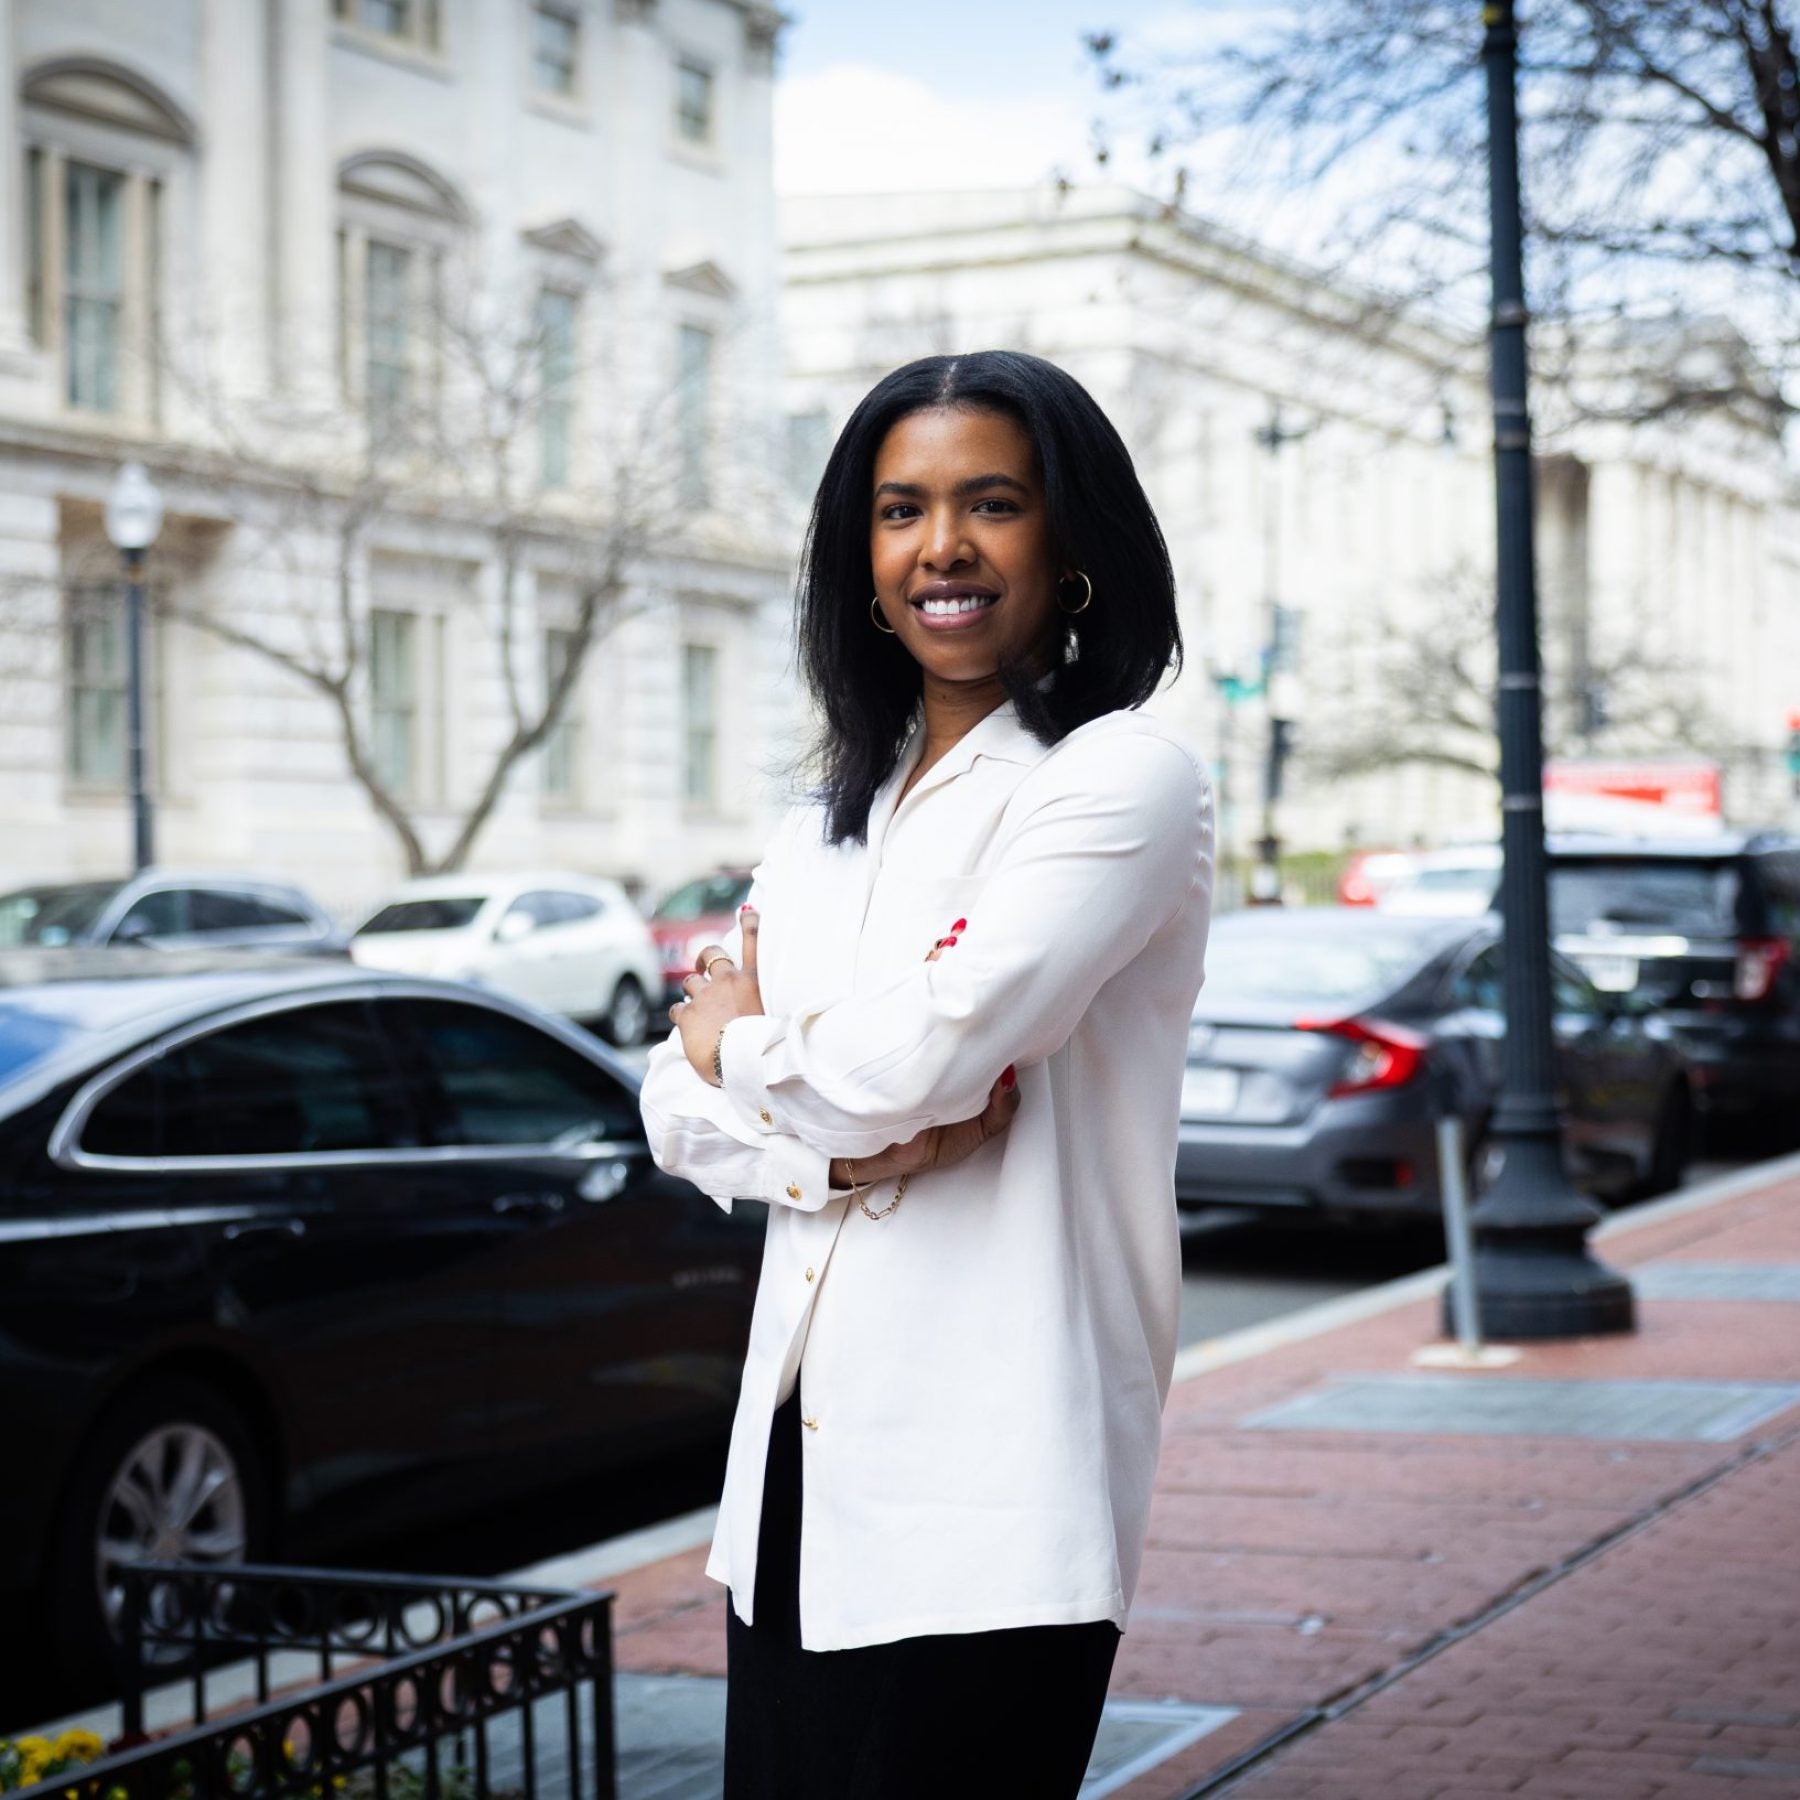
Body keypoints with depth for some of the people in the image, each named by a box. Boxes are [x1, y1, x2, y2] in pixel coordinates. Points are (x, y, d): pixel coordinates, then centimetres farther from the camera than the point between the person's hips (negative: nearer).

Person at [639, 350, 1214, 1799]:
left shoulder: (1124, 779, -7)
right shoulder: (828, 825, 16)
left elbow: (921, 1048, -19)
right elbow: (679, 1106, 11)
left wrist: (745, 1039, 1)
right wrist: (839, 1145, -10)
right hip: (797, 1465, 7)